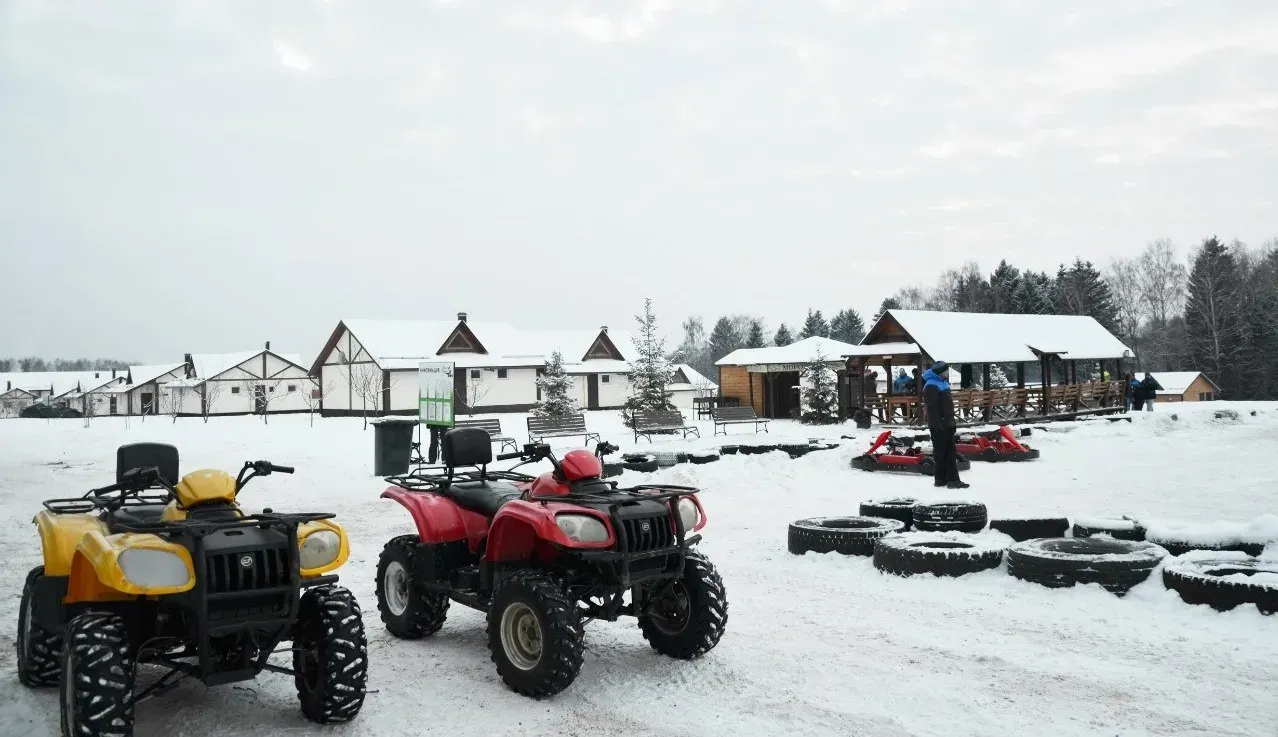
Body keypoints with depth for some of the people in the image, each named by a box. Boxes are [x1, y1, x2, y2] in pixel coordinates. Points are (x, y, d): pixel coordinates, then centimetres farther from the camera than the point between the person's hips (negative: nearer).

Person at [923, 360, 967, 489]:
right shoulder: (931, 386, -16)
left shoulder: (943, 382, 16)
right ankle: (941, 479, 3)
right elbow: (932, 408, -21)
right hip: (939, 426, -10)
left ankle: (953, 480, 11)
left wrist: (952, 422, 21)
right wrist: (937, 425, -24)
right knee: (940, 452, -3)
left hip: (947, 424, 10)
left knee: (951, 453, 9)